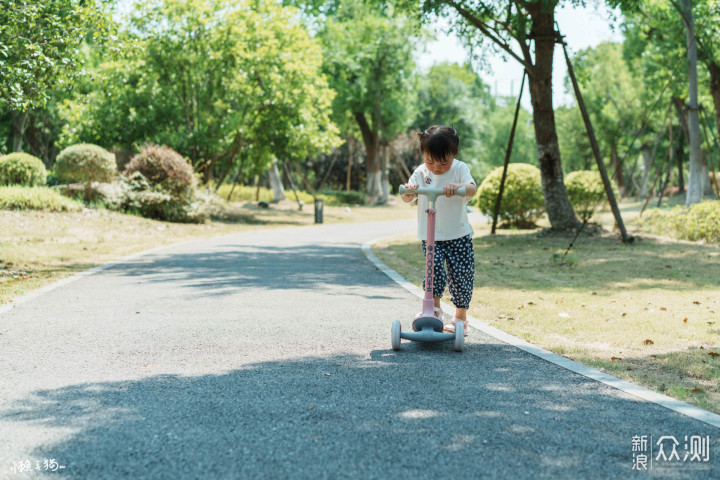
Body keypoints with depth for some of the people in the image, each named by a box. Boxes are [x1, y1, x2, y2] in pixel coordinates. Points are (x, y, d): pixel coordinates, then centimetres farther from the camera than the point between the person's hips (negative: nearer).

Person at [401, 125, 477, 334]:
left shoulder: (459, 169, -5)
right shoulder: (421, 173, 1)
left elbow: (472, 189, -22)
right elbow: (407, 198, -5)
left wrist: (456, 187, -44)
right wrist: (409, 191, -29)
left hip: (459, 234, -1)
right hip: (430, 236, 1)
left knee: (461, 274, 2)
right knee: (434, 268, -18)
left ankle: (460, 317, 18)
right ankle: (435, 308, -2)